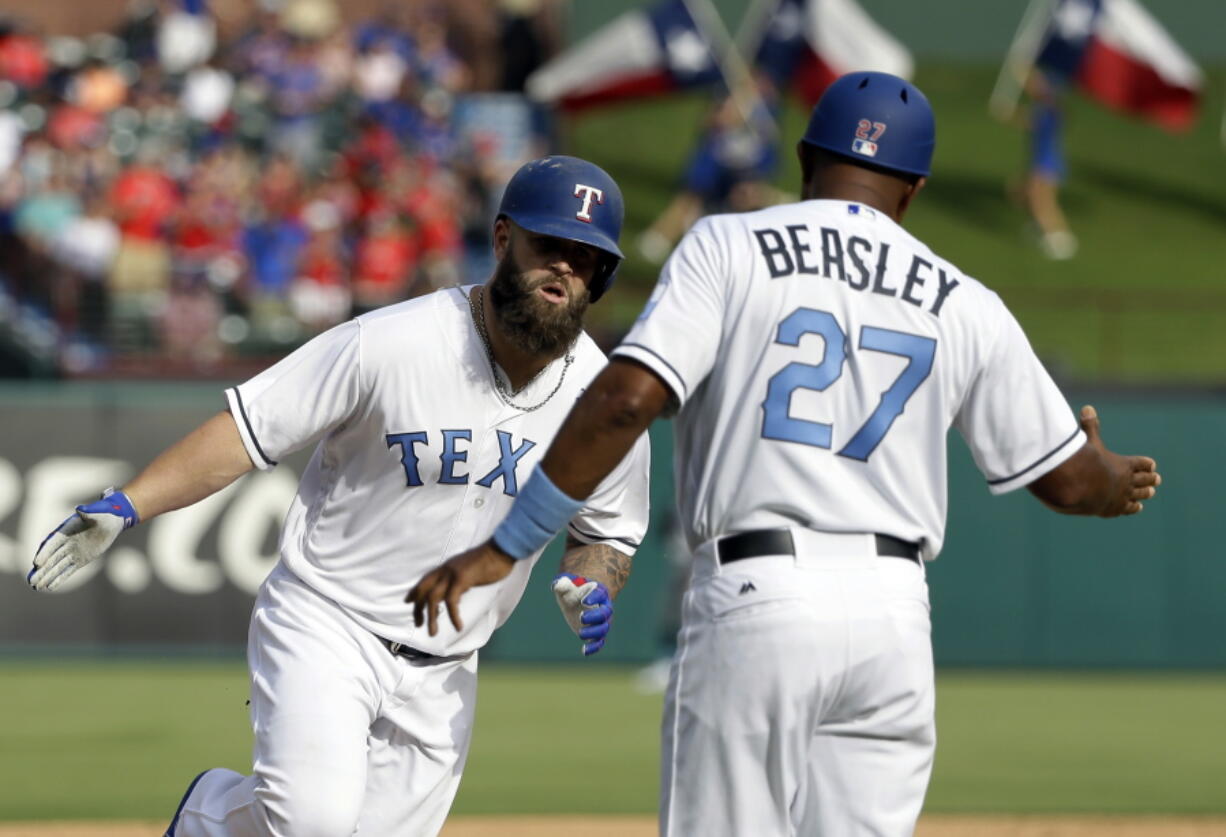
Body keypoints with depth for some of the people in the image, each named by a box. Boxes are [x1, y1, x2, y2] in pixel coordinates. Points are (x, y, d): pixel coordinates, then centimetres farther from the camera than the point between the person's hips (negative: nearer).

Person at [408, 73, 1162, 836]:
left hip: (753, 604, -3)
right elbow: (1066, 480, 19)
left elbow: (626, 400, -11)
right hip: (892, 611, 3)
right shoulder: (966, 307, 11)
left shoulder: (726, 248, 2)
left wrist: (505, 549, -8)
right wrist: (1116, 482, 43)